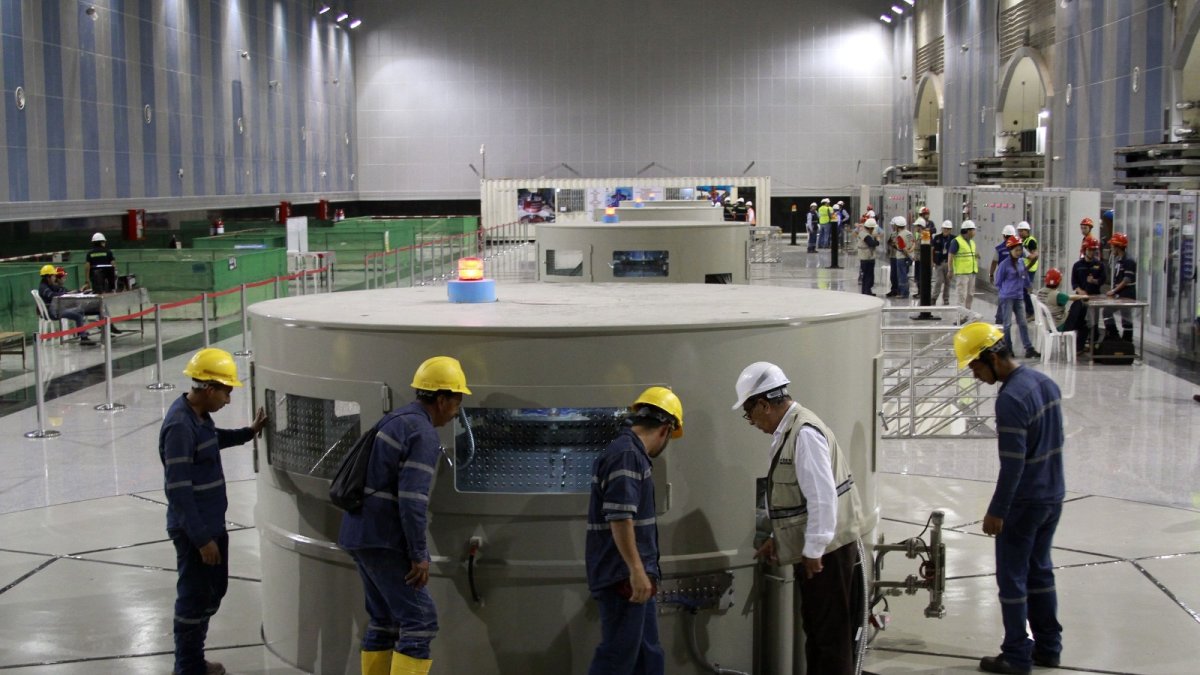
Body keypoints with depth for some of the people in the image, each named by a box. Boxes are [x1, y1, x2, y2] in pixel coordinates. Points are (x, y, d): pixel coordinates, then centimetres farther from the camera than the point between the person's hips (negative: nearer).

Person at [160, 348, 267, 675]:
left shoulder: (199, 414, 4)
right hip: (194, 530, -10)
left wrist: (249, 432, 21)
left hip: (212, 523, 10)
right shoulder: (180, 425, -25)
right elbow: (178, 490, -25)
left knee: (214, 590, 21)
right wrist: (201, 538, -23)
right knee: (194, 597, 3)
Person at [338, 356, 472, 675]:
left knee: (385, 619, 16)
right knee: (419, 619, -6)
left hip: (360, 533, 10)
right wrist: (419, 554, -17)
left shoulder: (394, 420, 15)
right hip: (383, 540, -10)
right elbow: (412, 499, -22)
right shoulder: (423, 433, -14)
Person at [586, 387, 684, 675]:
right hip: (623, 577, -10)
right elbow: (619, 518, -24)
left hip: (631, 576, 10)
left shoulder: (629, 452, 18)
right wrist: (636, 570, -25)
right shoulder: (628, 454, -16)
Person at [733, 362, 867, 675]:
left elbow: (822, 496, -24)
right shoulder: (786, 432, 10)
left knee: (832, 632, -2)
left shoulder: (805, 433, -21)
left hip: (826, 550, -10)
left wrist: (813, 551, -21)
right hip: (813, 549, 10)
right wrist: (775, 538, 20)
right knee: (814, 628, 18)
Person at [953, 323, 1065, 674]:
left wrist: (996, 511, -16)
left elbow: (1012, 465, -23)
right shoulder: (1046, 382, 4)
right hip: (1054, 496, 9)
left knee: (1012, 577, 3)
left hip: (1024, 501, -9)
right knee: (1040, 570, 19)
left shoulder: (1011, 399, -24)